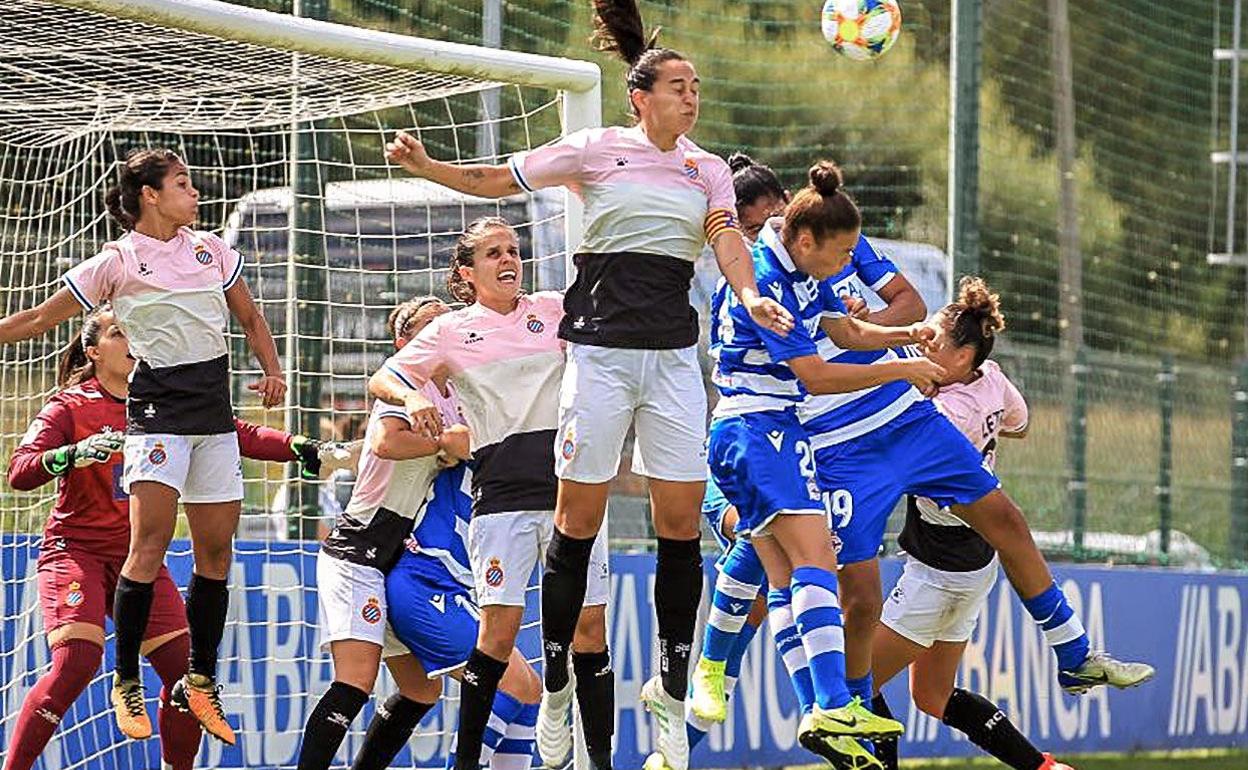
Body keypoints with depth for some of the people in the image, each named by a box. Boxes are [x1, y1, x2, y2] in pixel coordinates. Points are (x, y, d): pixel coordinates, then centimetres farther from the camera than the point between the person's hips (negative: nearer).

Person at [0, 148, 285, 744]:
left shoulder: (210, 249, 13)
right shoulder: (117, 262, -1)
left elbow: (250, 318, 23)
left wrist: (273, 372, 9)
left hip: (214, 411, 5)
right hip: (157, 408, -5)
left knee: (216, 550, 5)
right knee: (150, 544, -16)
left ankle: (200, 684, 14)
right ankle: (125, 682, -8)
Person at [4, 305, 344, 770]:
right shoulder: (69, 407, -5)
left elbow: (236, 435, 4)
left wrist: (302, 448, -10)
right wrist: (76, 453, -34)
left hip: (138, 556, 5)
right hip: (75, 550, -5)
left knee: (185, 668, -3)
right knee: (77, 661, -25)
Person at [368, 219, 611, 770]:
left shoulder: (553, 310, 13)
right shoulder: (451, 331, 9)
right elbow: (381, 380, 7)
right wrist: (414, 396, -14)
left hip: (569, 478, 2)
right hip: (501, 491, -2)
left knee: (590, 627, -2)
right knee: (499, 628, -11)